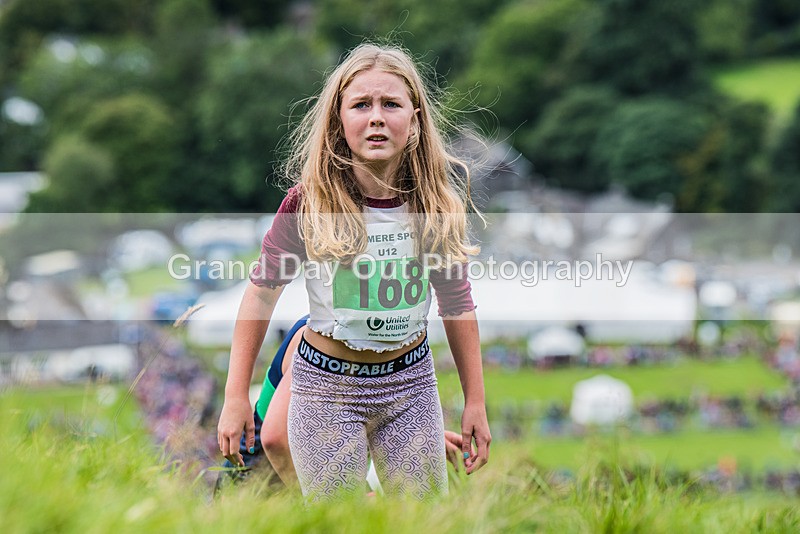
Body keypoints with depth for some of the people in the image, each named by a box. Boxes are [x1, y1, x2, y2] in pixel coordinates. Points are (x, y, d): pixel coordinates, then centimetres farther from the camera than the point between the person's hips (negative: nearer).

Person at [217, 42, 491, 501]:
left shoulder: (437, 200, -6)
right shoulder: (312, 201, -14)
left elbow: (458, 302, 4)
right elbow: (263, 290, -5)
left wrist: (476, 402, 6)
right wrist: (236, 398, -5)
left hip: (411, 382, 3)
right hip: (329, 386, -2)